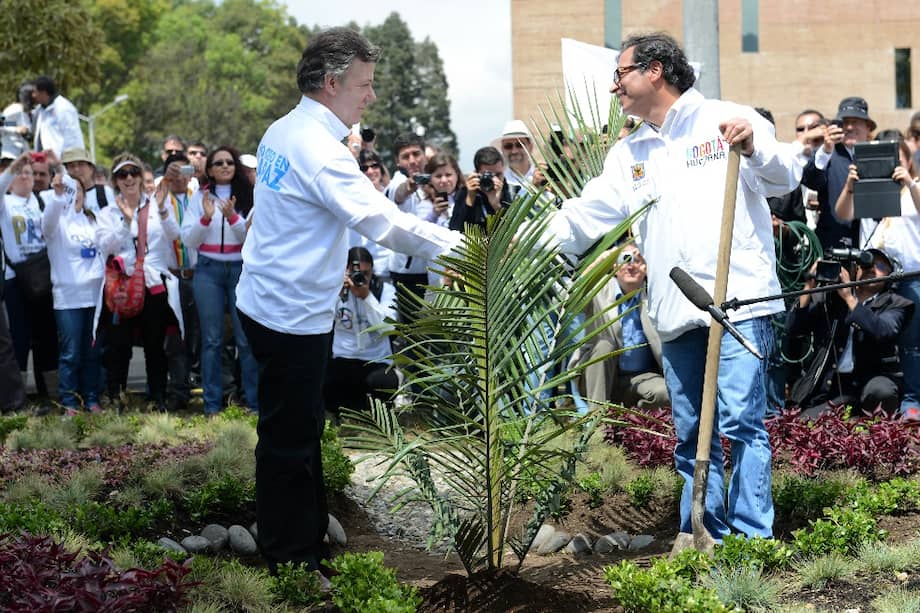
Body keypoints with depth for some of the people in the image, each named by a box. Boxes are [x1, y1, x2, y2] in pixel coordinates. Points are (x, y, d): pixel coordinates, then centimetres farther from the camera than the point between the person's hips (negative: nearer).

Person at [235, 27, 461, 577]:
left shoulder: (282, 132, 7)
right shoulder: (317, 147, -23)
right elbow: (381, 221, -28)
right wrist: (457, 245, -23)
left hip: (277, 302, 10)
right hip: (292, 314, -10)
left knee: (303, 430, 19)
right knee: (289, 439, 0)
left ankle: (310, 540, 31)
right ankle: (289, 558, 10)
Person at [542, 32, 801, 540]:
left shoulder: (726, 119, 4)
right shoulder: (628, 154, 19)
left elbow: (787, 177, 0)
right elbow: (583, 218, 16)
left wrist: (754, 146, -19)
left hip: (739, 300, -6)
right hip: (674, 313, 6)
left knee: (741, 422, -12)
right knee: (691, 436, 9)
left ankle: (752, 540, -8)